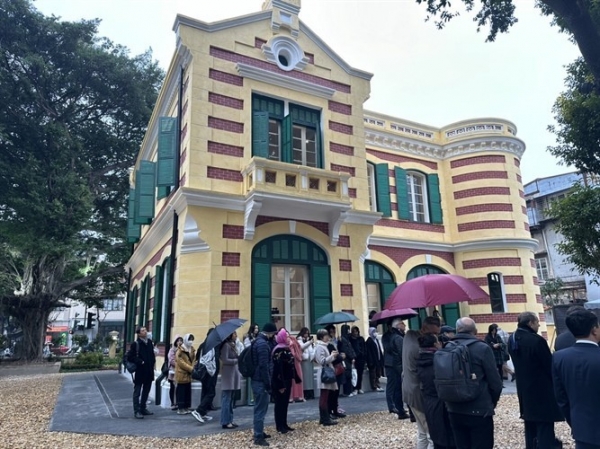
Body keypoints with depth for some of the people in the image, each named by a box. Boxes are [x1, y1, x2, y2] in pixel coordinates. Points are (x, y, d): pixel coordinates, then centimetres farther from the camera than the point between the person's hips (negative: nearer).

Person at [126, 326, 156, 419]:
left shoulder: (150, 342, 8)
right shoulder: (135, 344, -10)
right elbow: (129, 357, -13)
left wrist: (153, 361, 4)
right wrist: (140, 362, -17)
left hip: (149, 371, 6)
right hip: (139, 372, -6)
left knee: (146, 391, 15)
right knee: (137, 392, 3)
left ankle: (143, 408, 27)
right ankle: (137, 411, 8)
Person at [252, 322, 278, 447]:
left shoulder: (259, 341, 13)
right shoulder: (263, 344, -20)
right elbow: (264, 366, -23)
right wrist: (268, 384, -20)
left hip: (258, 380, 10)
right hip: (261, 381, -10)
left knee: (260, 408, 19)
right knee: (261, 409, -2)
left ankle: (259, 432, 30)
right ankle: (258, 437, 5)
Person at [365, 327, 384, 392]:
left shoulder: (376, 339, 11)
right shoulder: (369, 341, -12)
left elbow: (379, 350, 14)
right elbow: (368, 352, -16)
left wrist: (381, 358, 9)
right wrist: (371, 361, -18)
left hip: (378, 360, 8)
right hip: (373, 361, -8)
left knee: (378, 375, 14)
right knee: (373, 375, 2)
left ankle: (378, 386, 22)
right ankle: (374, 387, 8)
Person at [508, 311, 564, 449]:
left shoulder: (512, 339, 4)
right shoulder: (537, 340, -21)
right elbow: (550, 365, -14)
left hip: (524, 389, 8)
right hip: (542, 390, -8)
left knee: (530, 426, 18)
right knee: (544, 427, -1)